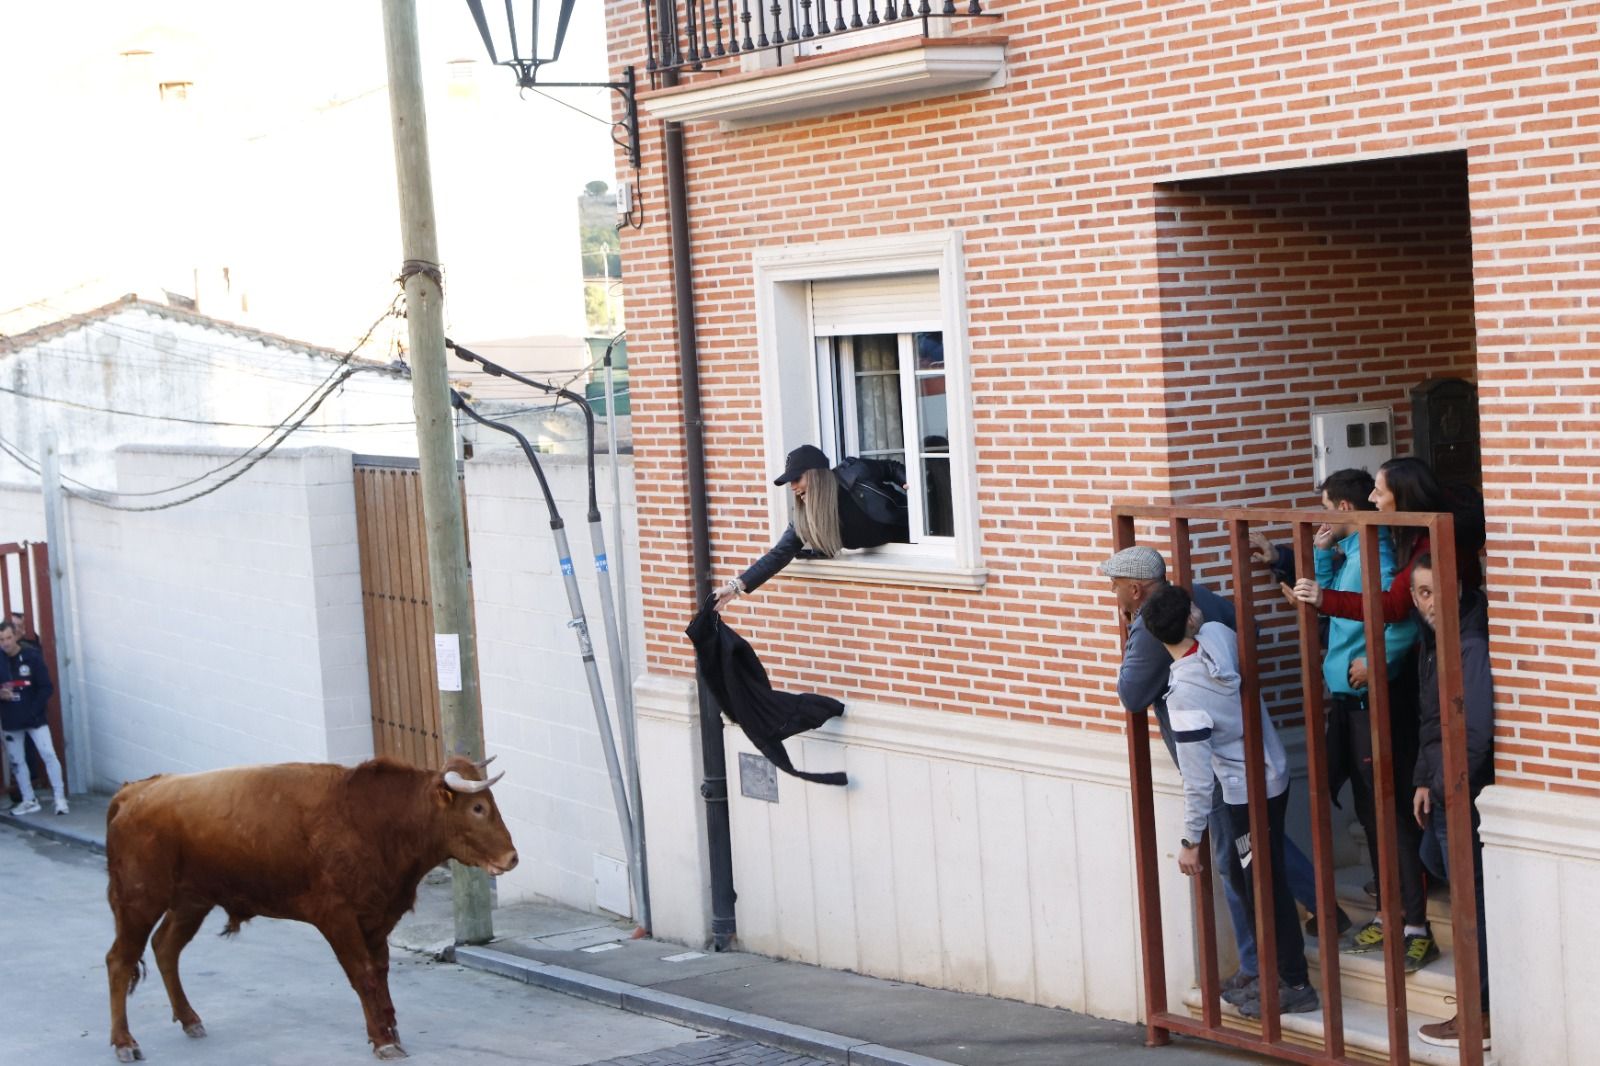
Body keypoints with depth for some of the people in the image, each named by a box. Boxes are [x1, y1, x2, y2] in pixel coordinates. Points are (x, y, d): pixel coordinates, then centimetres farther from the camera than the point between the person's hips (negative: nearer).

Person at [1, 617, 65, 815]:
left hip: (34, 717, -3)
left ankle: (60, 798, -4)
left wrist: (34, 710, -15)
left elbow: (47, 687, -8)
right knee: (17, 761, 10)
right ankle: (29, 801, 21)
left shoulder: (32, 656, -9)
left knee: (48, 754, -9)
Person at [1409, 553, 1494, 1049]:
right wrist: (1424, 781, 13)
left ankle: (1480, 1016, 7)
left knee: (1471, 901, -2)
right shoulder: (1434, 640, 9)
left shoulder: (1471, 646, -21)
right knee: (1434, 858, 26)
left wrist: (1444, 787, -20)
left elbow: (1475, 731, -26)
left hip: (1465, 793, -10)